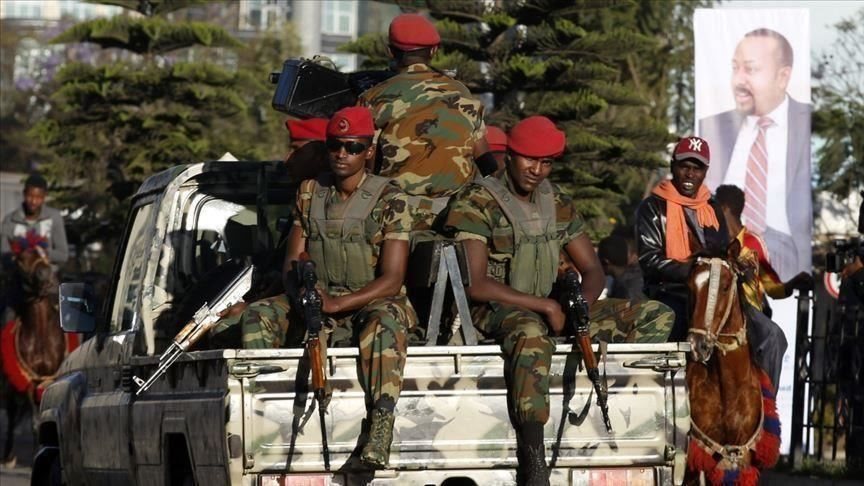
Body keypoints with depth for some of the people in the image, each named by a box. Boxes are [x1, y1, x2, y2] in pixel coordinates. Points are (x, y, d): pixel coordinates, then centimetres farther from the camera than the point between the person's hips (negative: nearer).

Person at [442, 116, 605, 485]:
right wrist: (544, 306, -18)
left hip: (544, 310, 7)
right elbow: (475, 284, -17)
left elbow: (592, 269, 13)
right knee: (531, 333, -43)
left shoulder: (558, 205, 12)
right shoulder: (476, 203, -8)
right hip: (490, 310, -7)